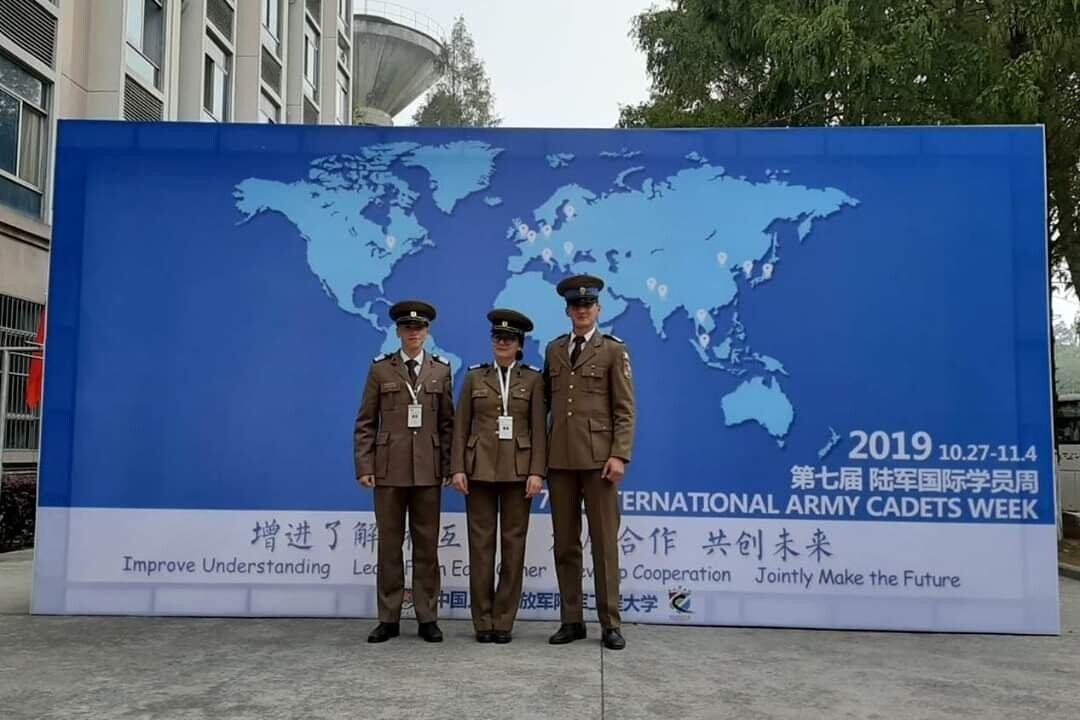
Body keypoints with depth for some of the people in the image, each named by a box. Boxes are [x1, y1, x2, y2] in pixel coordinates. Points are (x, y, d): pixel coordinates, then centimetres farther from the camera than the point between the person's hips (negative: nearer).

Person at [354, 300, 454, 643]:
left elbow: (447, 423, 7)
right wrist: (364, 466, -4)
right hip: (389, 469, -1)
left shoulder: (441, 371, 9)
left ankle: (427, 618, 14)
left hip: (428, 470, 1)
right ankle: (388, 619, 15)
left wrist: (448, 466, 1)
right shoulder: (380, 369, 6)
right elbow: (365, 422, 4)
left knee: (426, 545, 5)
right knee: (389, 545, 5)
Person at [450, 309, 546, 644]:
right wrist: (457, 468, -4)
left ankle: (504, 621, 11)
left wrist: (537, 472, -10)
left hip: (517, 469, -1)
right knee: (481, 543, 2)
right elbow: (461, 426, 5)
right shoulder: (475, 376, 8)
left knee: (513, 544, 2)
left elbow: (539, 428, -1)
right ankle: (483, 621, 11)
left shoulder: (532, 379, 4)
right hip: (480, 468, 1)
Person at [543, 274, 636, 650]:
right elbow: (545, 401, 15)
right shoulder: (554, 350, 14)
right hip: (559, 459, 4)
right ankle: (571, 620, 16)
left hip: (598, 458, -4)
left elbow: (625, 409, -3)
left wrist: (619, 455, -12)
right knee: (565, 544, 7)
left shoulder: (613, 350, 2)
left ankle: (610, 623, 9)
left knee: (604, 542, 0)